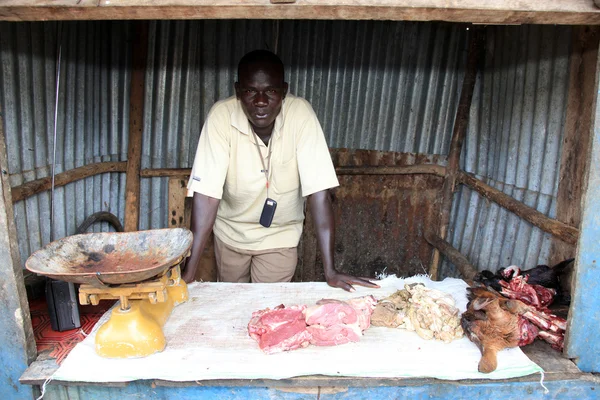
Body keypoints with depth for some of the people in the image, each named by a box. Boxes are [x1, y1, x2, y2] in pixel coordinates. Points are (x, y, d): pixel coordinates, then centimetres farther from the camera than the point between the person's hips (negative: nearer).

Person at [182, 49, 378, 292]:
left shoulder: (301, 114, -25)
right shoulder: (221, 116, -25)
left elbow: (318, 190, -27)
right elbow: (206, 193, -26)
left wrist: (330, 271, -28)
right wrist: (189, 271, -29)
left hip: (280, 235, -1)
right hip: (230, 232, 1)